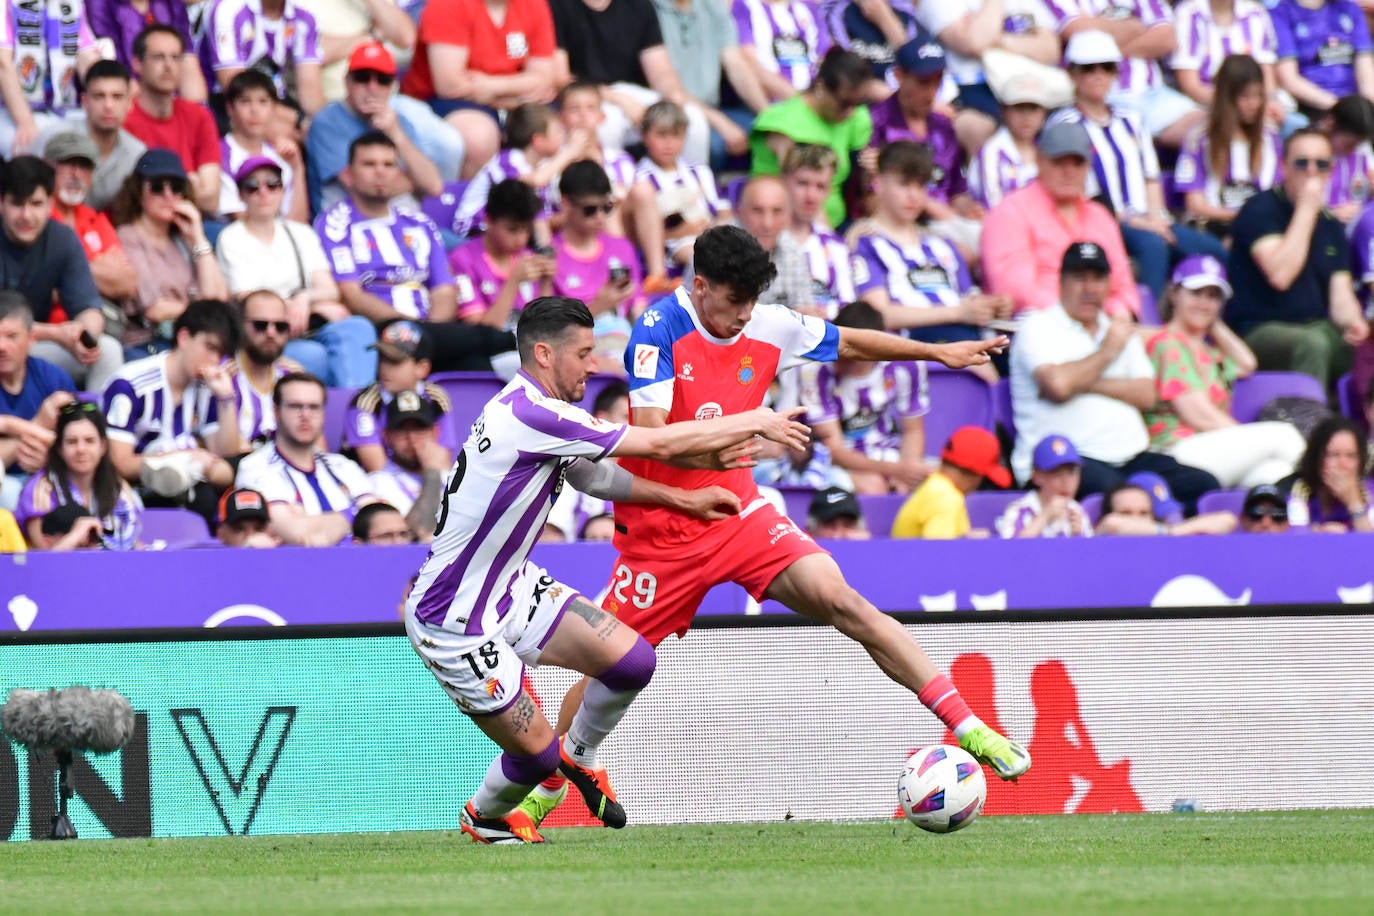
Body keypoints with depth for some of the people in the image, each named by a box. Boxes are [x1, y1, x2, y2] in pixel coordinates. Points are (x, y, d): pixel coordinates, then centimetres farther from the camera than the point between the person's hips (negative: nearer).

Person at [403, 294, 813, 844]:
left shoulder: (542, 415, 3)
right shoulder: (527, 416, -28)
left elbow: (592, 475, 25)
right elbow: (660, 445, -24)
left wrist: (685, 499, 19)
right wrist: (753, 423, -13)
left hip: (510, 588, 9)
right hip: (454, 622, -9)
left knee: (632, 659, -3)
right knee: (536, 752, -3)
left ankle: (579, 755, 25)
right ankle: (484, 818, 30)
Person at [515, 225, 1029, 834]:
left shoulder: (767, 329, -3)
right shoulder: (660, 328, -18)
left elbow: (846, 342, 16)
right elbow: (650, 436, -28)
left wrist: (937, 352, 18)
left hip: (738, 511, 3)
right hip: (660, 529, -3)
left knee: (840, 600, -15)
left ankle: (968, 729, -18)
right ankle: (543, 788, 23)